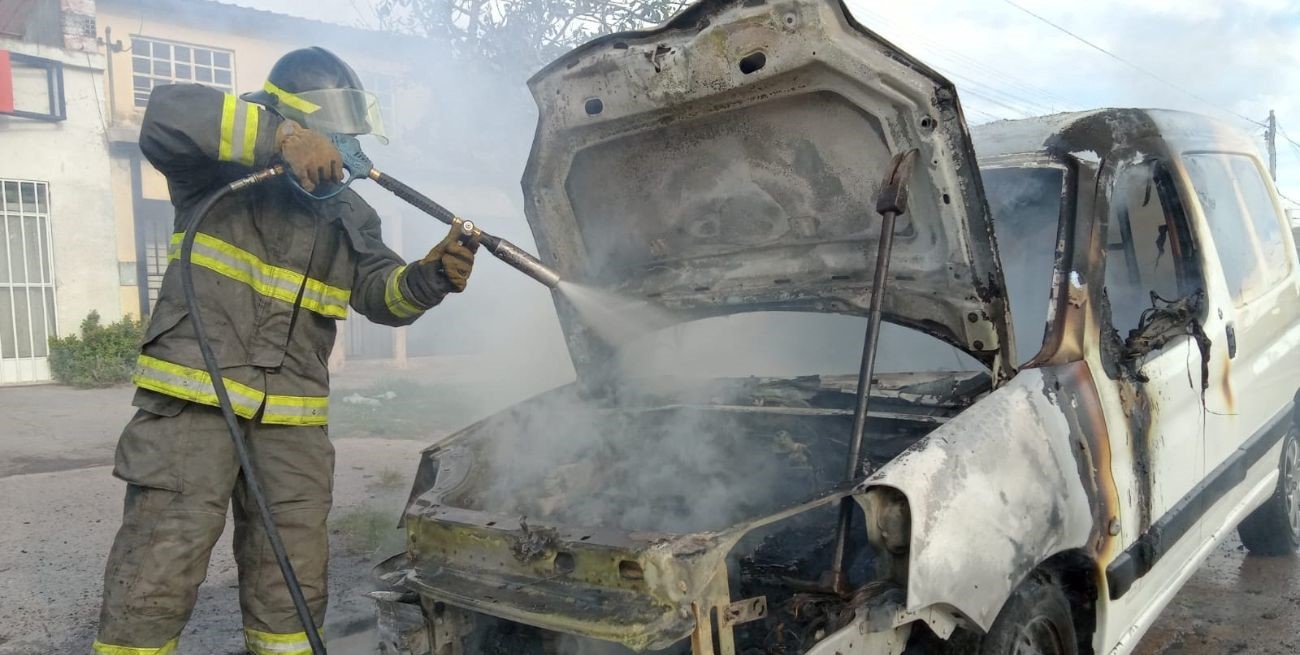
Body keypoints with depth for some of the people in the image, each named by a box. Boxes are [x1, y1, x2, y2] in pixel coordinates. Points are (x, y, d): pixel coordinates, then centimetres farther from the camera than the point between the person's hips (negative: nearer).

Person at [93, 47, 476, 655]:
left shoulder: (348, 214, 16)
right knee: (155, 579, -4)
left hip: (292, 418, 5)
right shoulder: (223, 169, 1)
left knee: (292, 586, 10)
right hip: (193, 397, -5)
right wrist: (280, 136, -29)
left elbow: (383, 293, 7)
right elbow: (168, 113, -19)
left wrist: (430, 277, -15)